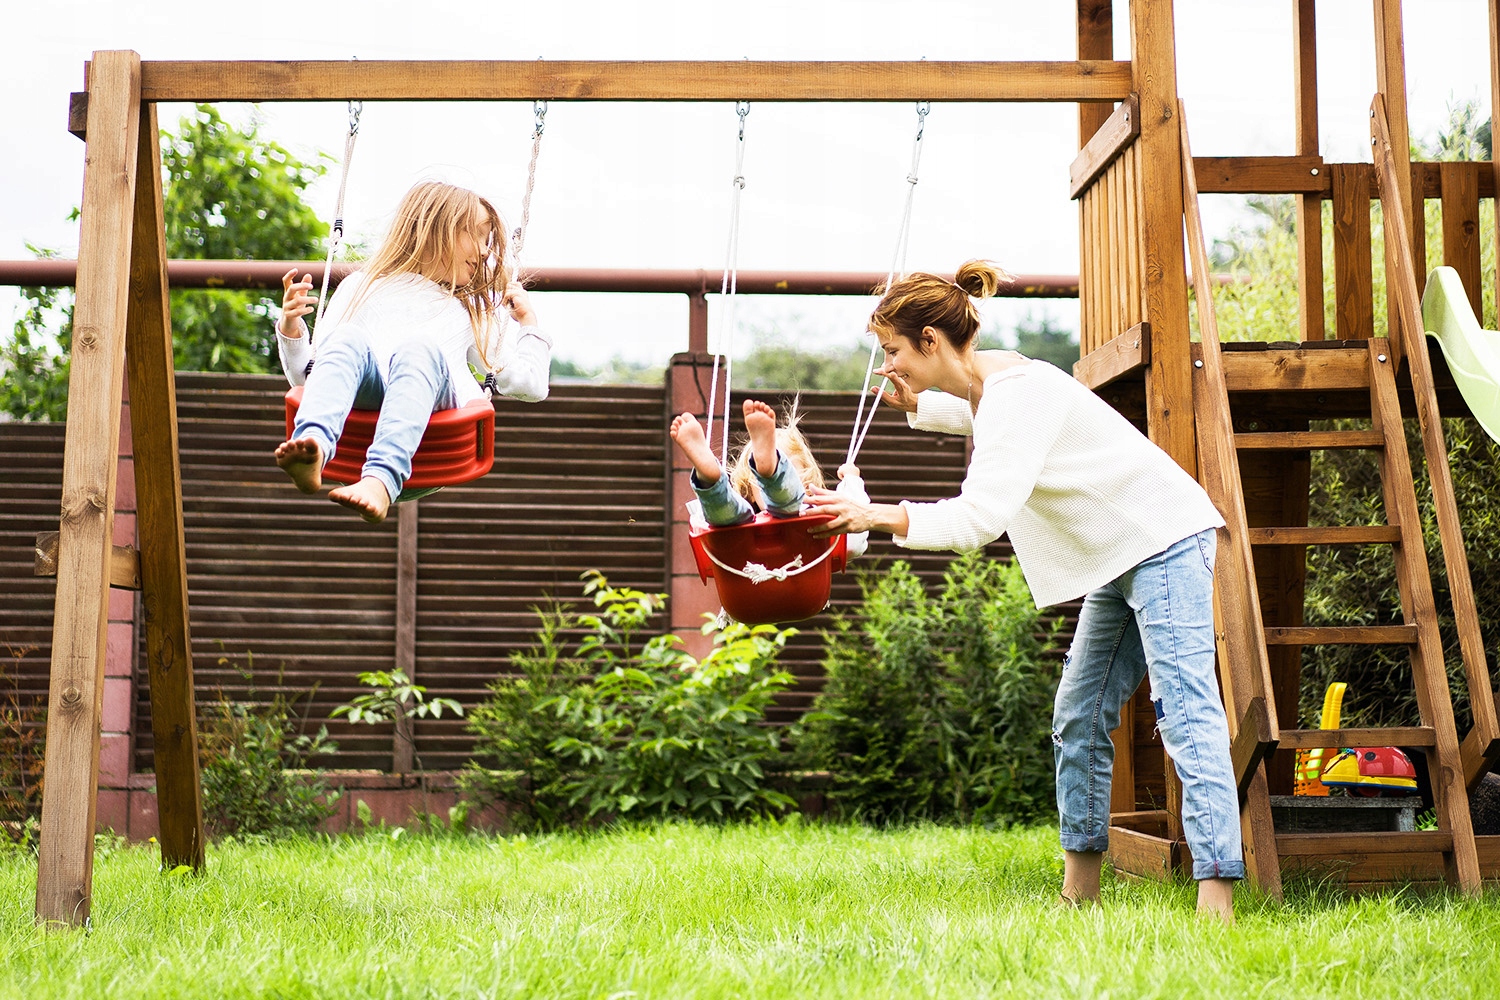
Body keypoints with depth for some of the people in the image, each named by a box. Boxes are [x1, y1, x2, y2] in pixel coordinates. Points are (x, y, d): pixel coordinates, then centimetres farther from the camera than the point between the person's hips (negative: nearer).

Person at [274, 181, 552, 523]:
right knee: (346, 337, -33)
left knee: (418, 346, -35)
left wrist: (529, 323, 35)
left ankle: (382, 481, -61)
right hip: (363, 396, 0)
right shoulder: (362, 287, 35)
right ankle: (312, 450, -61)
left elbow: (530, 385, 35)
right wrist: (291, 326, 9)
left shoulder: (472, 311, 40)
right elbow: (307, 375, 25)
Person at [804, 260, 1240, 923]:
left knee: (1184, 709, -18)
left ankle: (1217, 895, -25)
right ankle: (1078, 893, 15)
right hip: (1119, 554, 10)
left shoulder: (1017, 391, -22)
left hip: (1164, 539, -10)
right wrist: (915, 407, 17)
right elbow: (981, 419, 35)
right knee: (1078, 719, 10)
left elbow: (981, 516, -33)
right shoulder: (985, 387, 7)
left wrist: (876, 516, -33)